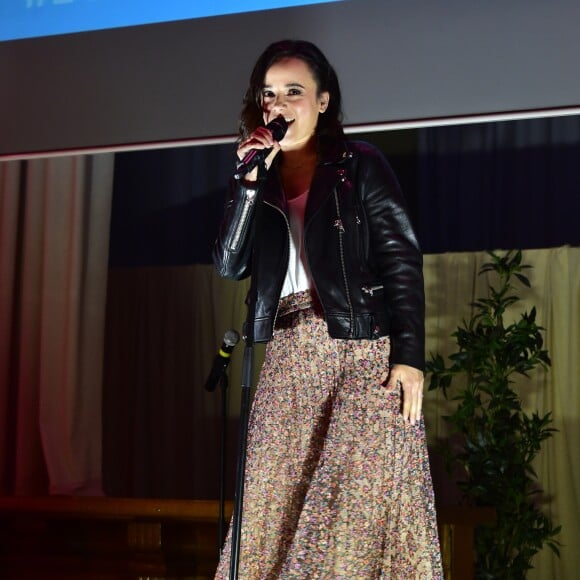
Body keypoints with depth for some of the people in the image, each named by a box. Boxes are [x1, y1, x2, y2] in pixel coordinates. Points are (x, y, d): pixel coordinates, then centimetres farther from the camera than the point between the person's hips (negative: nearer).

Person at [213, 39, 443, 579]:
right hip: (288, 357, 5)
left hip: (362, 349, -4)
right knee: (279, 506, 3)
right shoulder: (260, 178, 14)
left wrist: (408, 355, -14)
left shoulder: (360, 165, 1)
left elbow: (403, 260, -4)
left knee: (363, 498, -9)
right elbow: (229, 263, 3)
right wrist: (251, 179, -6)